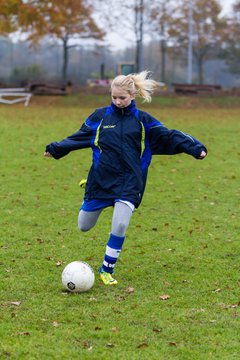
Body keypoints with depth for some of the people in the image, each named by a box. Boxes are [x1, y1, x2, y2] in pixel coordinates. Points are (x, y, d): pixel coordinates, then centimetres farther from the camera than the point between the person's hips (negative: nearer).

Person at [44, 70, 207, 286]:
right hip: (101, 179, 1)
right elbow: (79, 137, 10)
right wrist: (56, 149, 3)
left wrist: (194, 147, -11)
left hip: (129, 182, -1)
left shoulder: (142, 120, 2)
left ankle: (108, 269, 6)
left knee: (120, 225, -17)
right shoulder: (100, 116, 3)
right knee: (84, 227, 10)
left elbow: (168, 136, -1)